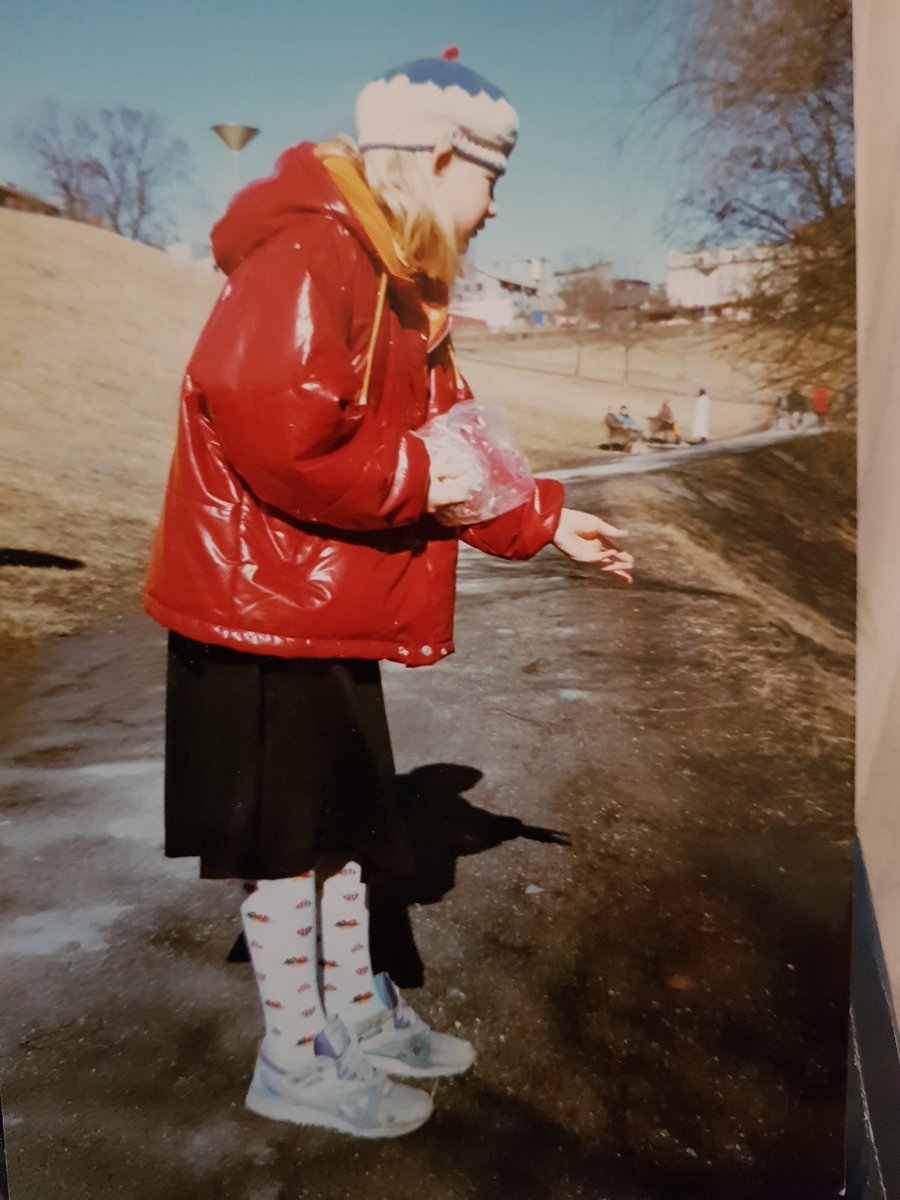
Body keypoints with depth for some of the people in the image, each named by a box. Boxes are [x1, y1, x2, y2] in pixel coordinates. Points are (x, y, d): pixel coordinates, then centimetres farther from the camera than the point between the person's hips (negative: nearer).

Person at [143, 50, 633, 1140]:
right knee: (287, 839, 3)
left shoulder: (393, 286, 18)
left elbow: (442, 451, 19)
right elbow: (270, 430, -31)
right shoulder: (308, 259, -17)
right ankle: (295, 1062, 23)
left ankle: (358, 1016, 37)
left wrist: (546, 523, 16)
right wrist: (414, 476, -20)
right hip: (264, 610, -10)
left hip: (333, 611, 10)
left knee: (340, 821, 19)